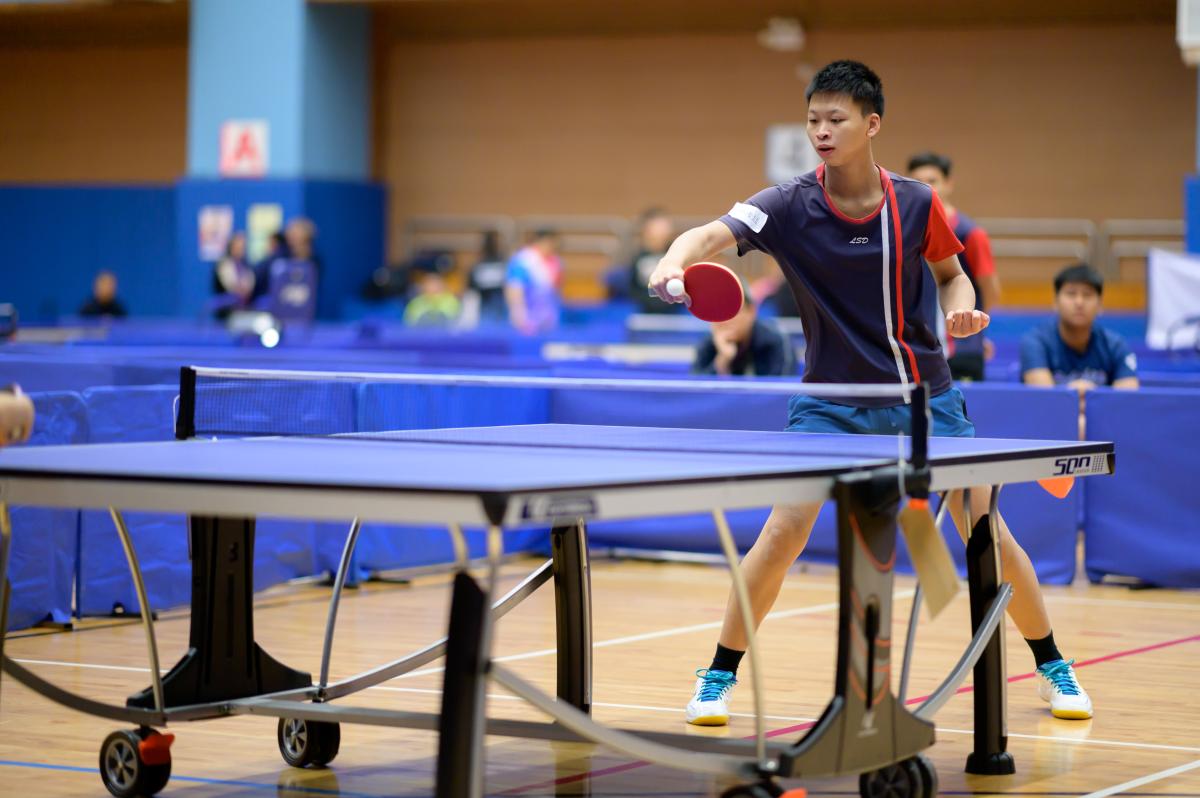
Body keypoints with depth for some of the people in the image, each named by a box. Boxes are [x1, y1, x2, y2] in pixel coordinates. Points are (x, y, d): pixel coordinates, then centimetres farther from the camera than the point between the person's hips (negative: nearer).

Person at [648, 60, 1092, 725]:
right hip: (831, 398, -1)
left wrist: (963, 310, -12)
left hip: (923, 392, 1)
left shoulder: (917, 204, -7)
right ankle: (719, 677, 2)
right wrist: (673, 263, -51)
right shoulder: (791, 206, -13)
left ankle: (1052, 667, 20)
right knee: (785, 531, -15)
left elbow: (952, 273, 10)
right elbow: (711, 235, -29)